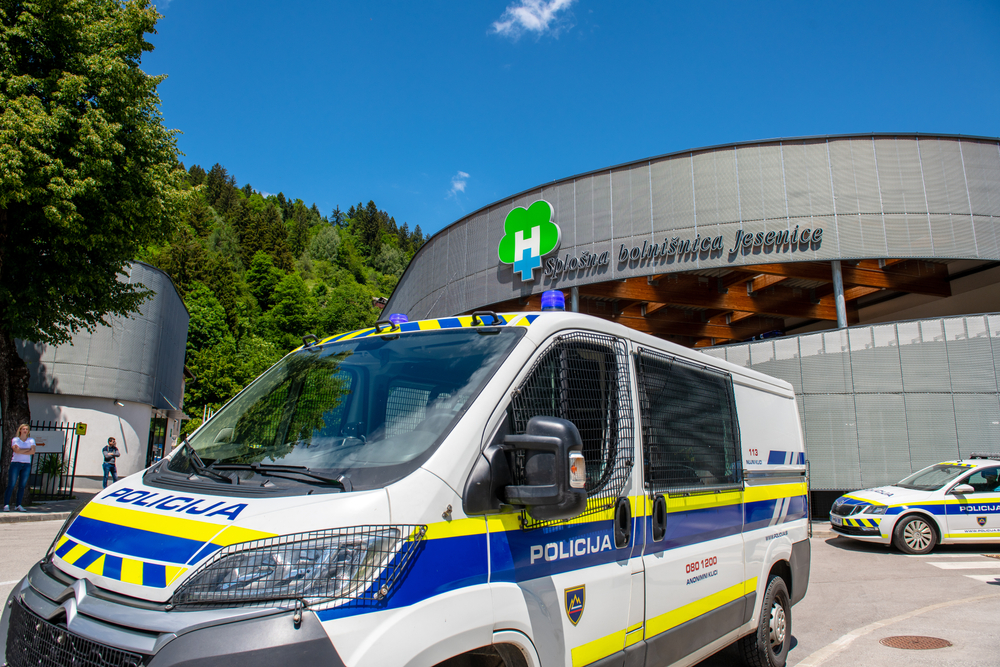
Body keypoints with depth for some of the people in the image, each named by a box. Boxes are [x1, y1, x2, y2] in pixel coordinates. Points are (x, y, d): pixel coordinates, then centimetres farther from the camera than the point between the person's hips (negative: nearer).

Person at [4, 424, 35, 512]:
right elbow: (17, 450, -12)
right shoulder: (15, 439, 5)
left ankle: (19, 505, 5)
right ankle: (6, 505, -4)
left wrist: (21, 451, -9)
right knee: (11, 485, -7)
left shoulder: (31, 440, 12)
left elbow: (33, 451, -4)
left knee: (22, 486, 1)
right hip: (16, 463, -2)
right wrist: (28, 449, -5)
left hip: (27, 464, 2)